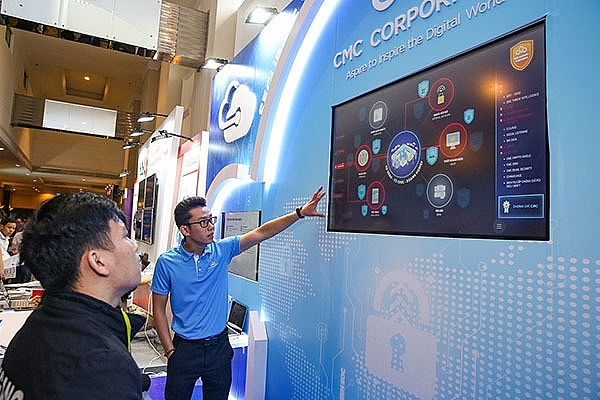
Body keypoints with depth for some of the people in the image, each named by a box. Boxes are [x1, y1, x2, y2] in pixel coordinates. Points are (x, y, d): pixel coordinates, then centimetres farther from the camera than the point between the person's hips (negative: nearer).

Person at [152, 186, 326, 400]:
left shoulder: (222, 250, -6)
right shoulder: (167, 262, -10)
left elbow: (261, 233, -10)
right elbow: (159, 309, -3)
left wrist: (300, 213, -17)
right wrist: (170, 350, -7)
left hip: (219, 346, 2)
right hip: (185, 349, -2)